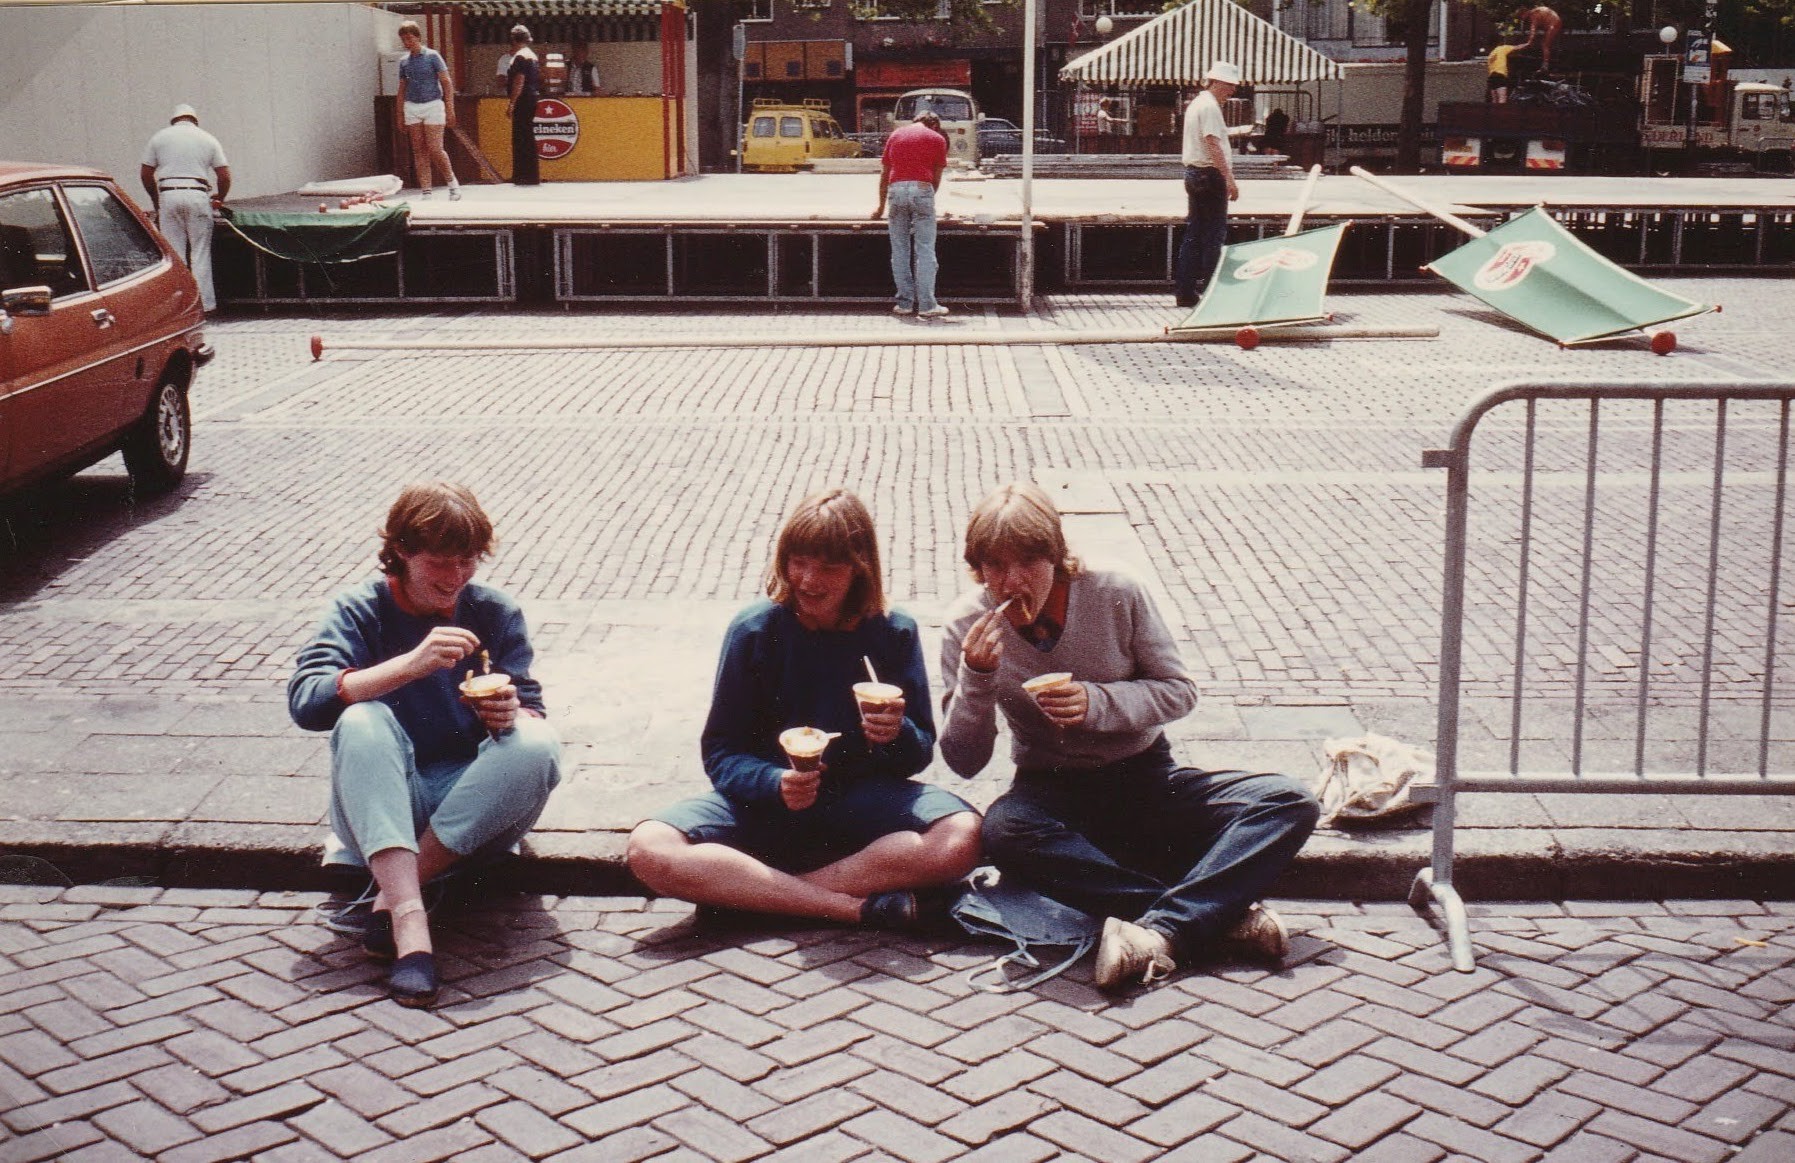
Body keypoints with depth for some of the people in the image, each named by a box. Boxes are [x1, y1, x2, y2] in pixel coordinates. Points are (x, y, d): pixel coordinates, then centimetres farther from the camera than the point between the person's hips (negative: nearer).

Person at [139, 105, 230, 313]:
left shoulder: (159, 137, 10)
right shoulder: (207, 139, 10)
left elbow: (145, 174, 9)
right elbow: (225, 175, 5)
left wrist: (156, 201, 22)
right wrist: (219, 199, 22)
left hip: (169, 195, 0)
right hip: (198, 195, 0)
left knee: (174, 253, 4)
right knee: (201, 252, 3)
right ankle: (205, 302, 2)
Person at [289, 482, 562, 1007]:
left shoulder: (495, 612, 4)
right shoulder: (359, 611, -3)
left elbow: (532, 714, -2)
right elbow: (305, 701, -20)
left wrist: (511, 713, -27)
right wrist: (412, 664, -33)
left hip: (472, 813, 2)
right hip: (381, 811, -1)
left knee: (539, 745, -27)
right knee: (360, 722, -30)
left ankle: (391, 896, -24)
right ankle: (409, 920, -43)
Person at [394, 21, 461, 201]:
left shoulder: (432, 56, -2)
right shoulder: (404, 61, 10)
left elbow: (447, 83, -3)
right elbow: (402, 89, 18)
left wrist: (450, 109, -9)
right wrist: (400, 115, 15)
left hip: (432, 105, -4)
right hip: (412, 108, 4)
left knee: (435, 149, -11)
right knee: (419, 151, 1)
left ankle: (453, 184, 9)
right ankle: (426, 192, 3)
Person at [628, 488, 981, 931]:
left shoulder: (894, 633, -3)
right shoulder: (754, 630, -6)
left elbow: (919, 754, 3)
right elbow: (721, 754, -4)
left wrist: (898, 735, -21)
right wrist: (774, 783, -26)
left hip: (861, 801, 1)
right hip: (766, 800, 0)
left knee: (963, 838, -31)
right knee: (649, 850, -29)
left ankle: (746, 893, -27)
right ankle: (859, 907, -29)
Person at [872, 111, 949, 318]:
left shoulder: (896, 134, 20)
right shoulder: (937, 139, 12)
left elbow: (884, 173, 23)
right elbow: (936, 177, 12)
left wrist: (881, 206, 31)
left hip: (896, 189, 3)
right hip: (921, 189, -3)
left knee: (900, 250, 8)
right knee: (925, 250, -1)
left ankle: (904, 303, 9)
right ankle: (927, 305, -4)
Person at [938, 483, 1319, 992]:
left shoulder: (1116, 594, -11)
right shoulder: (969, 626, -9)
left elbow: (1179, 691, -4)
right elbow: (965, 762, -8)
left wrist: (1098, 703, -22)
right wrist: (976, 678, -25)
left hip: (1146, 778, 1)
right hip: (1052, 791, -1)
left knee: (1290, 803, -21)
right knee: (1003, 830, -38)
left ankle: (1161, 932, -38)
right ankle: (1219, 915, -34)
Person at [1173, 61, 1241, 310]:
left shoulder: (1196, 103, 18)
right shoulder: (1209, 105, -13)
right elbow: (1213, 144, -21)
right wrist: (1230, 179, -22)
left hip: (1194, 174, 10)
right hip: (1210, 175, -10)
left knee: (1193, 234, 10)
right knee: (1215, 234, -5)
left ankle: (1185, 292, 11)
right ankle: (1209, 290, -4)